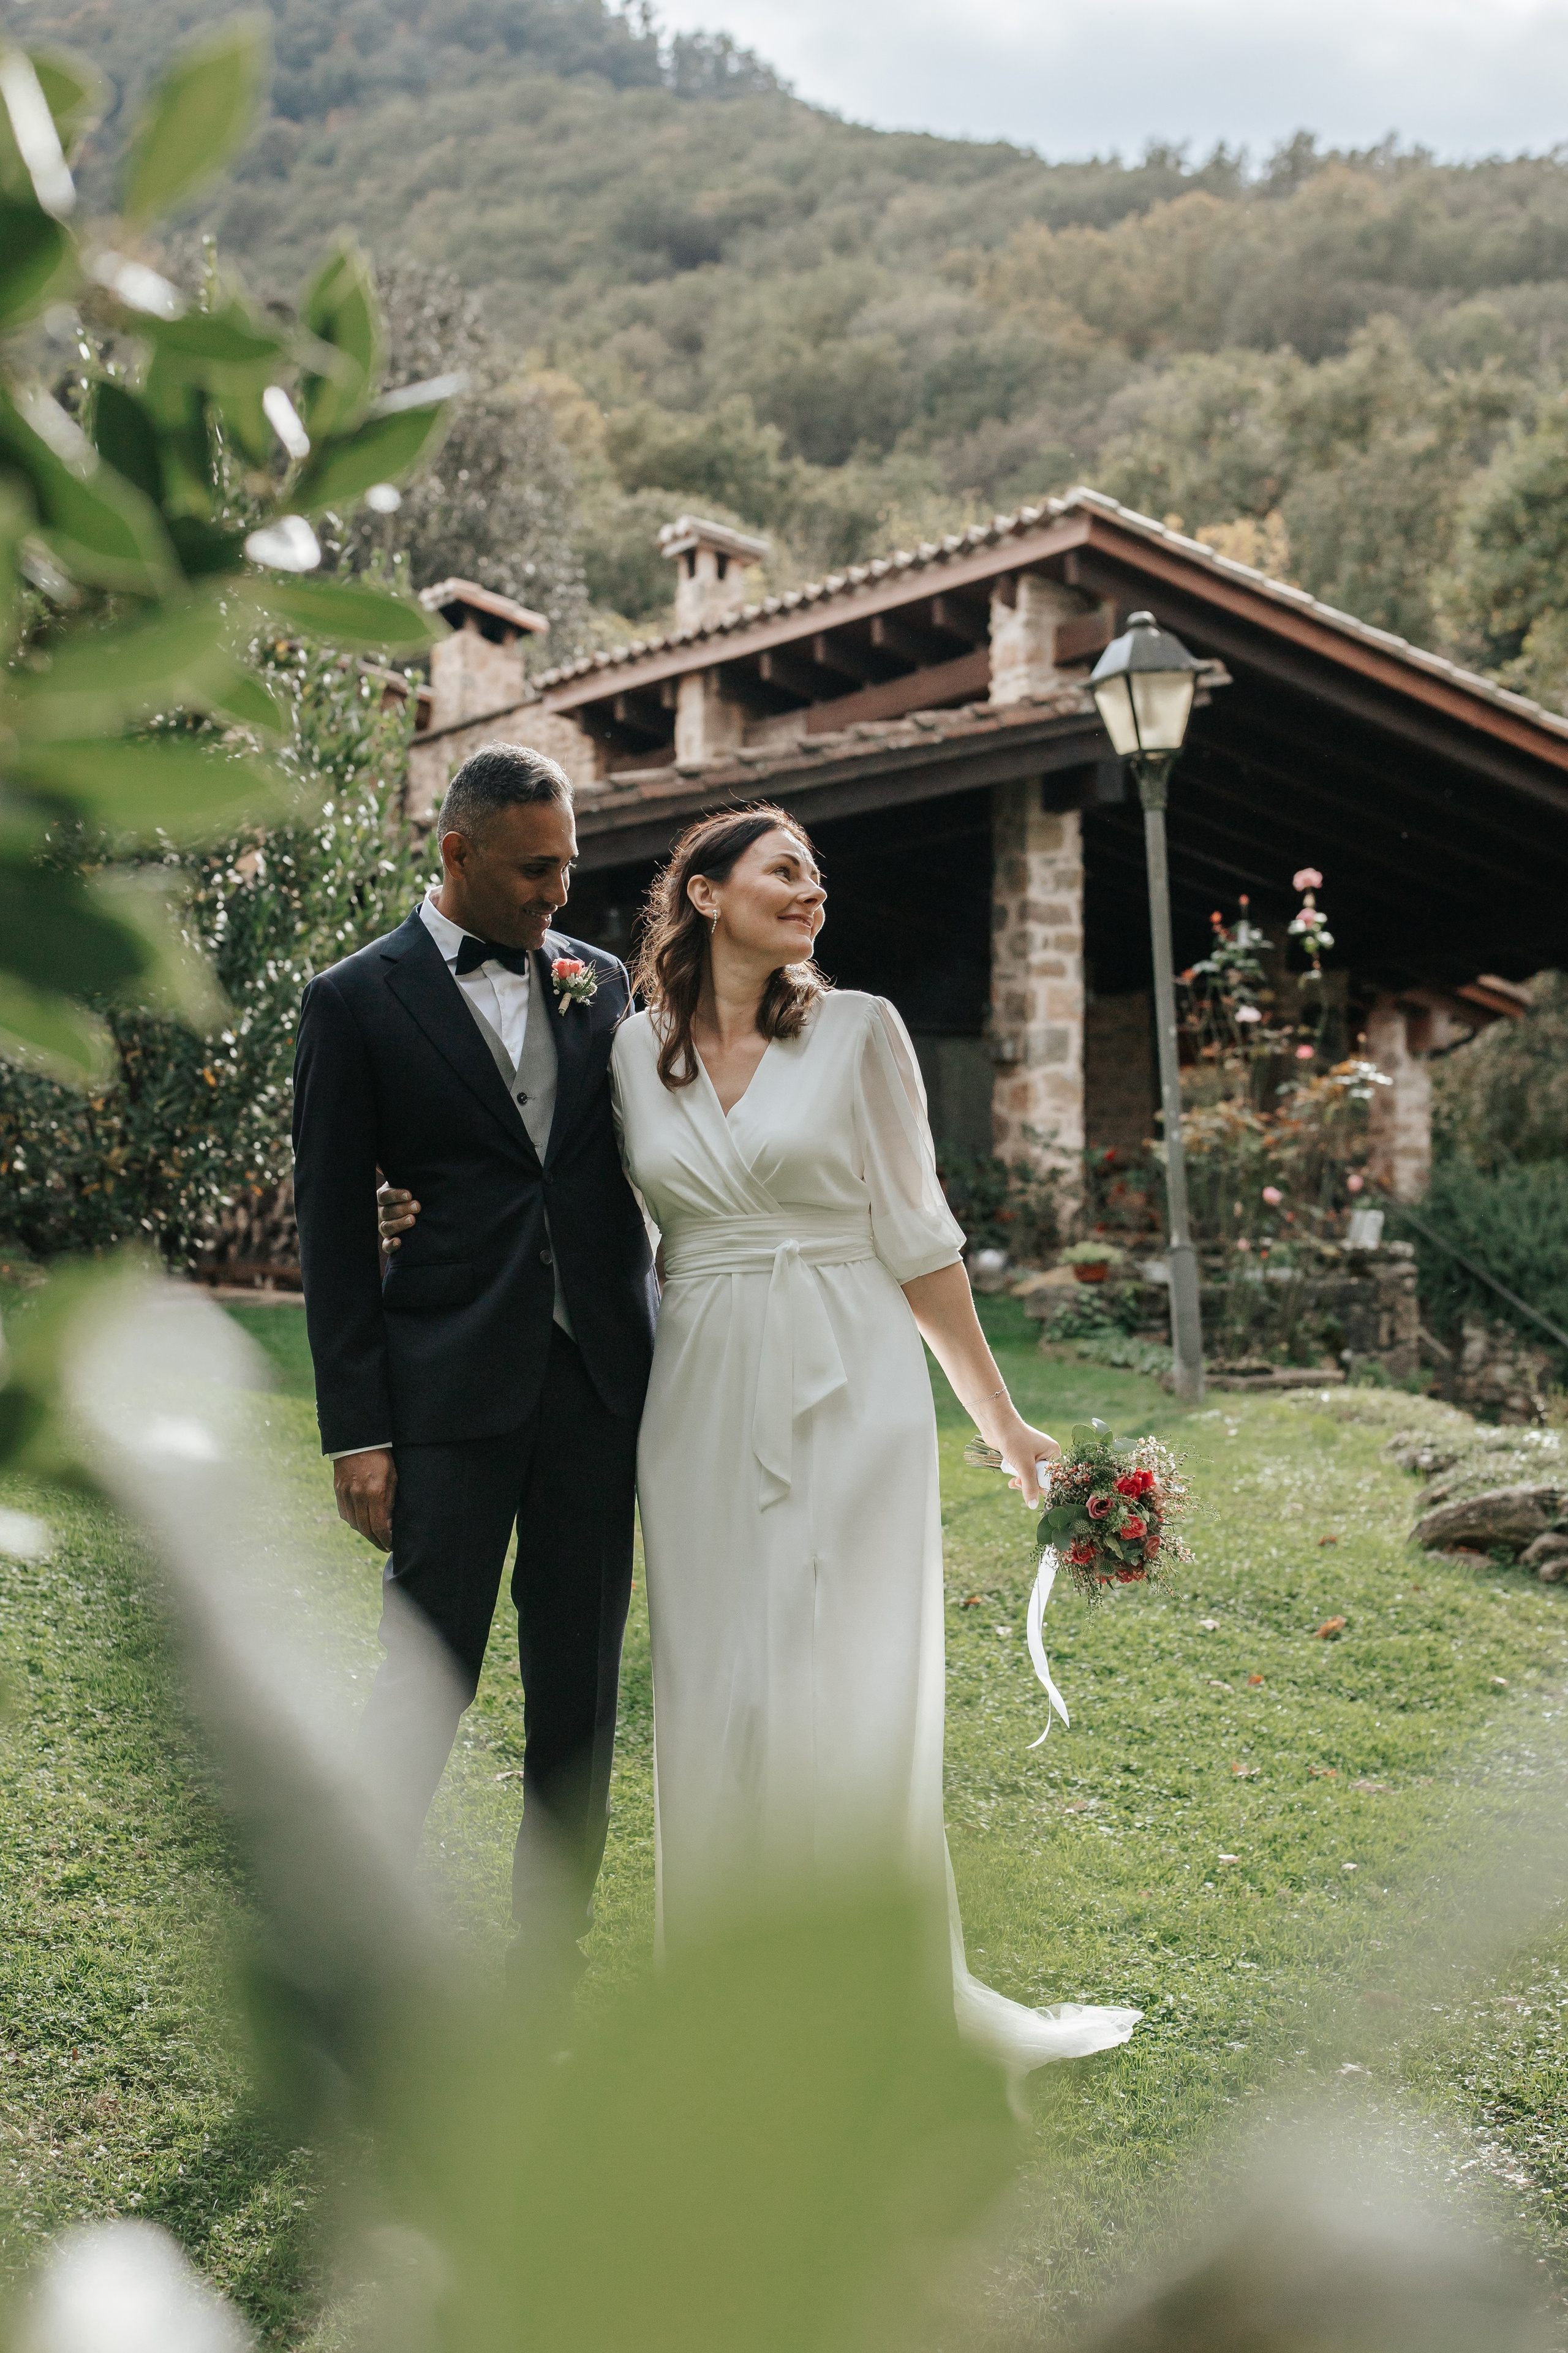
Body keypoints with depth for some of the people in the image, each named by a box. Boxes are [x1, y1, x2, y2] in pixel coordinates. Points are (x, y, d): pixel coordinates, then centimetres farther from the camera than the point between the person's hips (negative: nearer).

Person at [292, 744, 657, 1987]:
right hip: (456, 1383, -4)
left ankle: (552, 1945, 25)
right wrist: (356, 1430, -6)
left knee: (580, 1686, 10)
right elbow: (334, 1228, -2)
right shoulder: (358, 1000, -1)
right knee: (427, 1675, -1)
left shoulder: (599, 981, 10)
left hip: (599, 1374, 4)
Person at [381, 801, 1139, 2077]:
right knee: (714, 1701, 8)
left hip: (847, 1394, -2)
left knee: (854, 1701, 0)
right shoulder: (634, 1048, 6)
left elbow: (915, 1237, 2)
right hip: (703, 1399, 3)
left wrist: (1002, 1419, 4)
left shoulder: (859, 1030, 0)